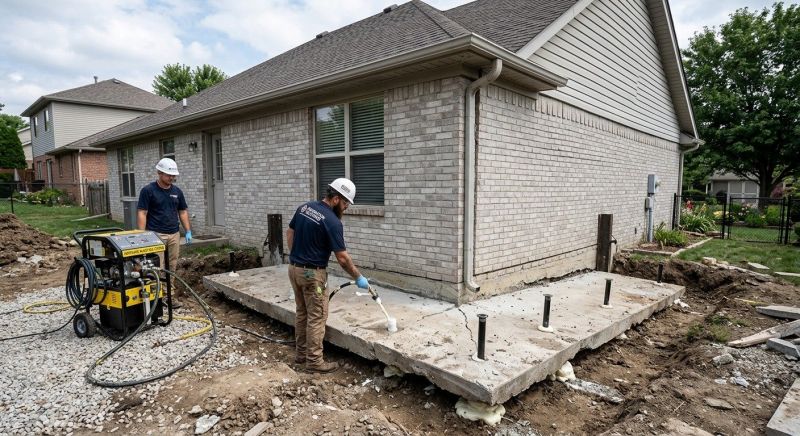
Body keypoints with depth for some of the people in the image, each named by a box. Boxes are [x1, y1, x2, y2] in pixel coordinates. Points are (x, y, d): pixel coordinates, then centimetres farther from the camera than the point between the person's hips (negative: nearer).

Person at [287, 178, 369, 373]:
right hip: (312, 273, -8)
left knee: (302, 313, 18)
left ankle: (301, 353, 29)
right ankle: (314, 361, 10)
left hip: (294, 269, 8)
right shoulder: (332, 222, -20)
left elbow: (289, 233, 13)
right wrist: (358, 277, -5)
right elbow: (342, 257, -17)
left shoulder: (304, 207, 3)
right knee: (317, 317, 2)